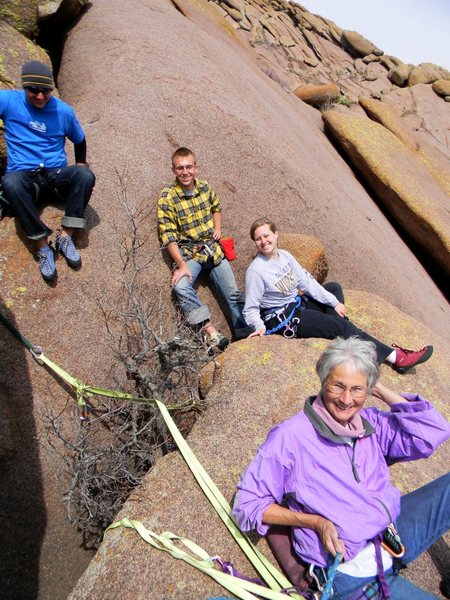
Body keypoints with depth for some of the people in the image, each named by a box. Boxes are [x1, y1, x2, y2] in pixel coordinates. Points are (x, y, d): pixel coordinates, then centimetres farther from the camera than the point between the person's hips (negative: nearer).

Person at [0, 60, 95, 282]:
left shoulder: (64, 111, 3)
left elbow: (79, 140, 20)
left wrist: (81, 165, 12)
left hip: (56, 173, 2)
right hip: (23, 176, -1)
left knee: (86, 176, -30)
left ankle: (65, 237, -25)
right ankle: (43, 247, -32)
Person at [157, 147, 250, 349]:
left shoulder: (205, 187, 3)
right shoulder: (167, 198, -12)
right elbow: (168, 236, -15)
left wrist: (218, 228, 6)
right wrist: (182, 265, -23)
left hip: (212, 247, 4)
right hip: (188, 251, -4)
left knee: (233, 293, 0)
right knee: (181, 286, -32)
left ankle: (245, 333, 11)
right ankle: (210, 330, -27)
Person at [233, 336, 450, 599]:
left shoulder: (371, 423, 4)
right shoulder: (290, 436, -14)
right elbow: (247, 504, -11)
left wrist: (381, 390, -5)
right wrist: (315, 522, -20)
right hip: (349, 571, -6)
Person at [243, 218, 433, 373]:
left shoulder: (284, 255, 0)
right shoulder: (255, 271, -21)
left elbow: (305, 281, 4)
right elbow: (251, 309, -17)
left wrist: (333, 302, 2)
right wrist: (259, 326, -36)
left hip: (298, 304, 9)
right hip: (282, 319, -9)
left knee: (333, 287, 11)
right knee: (340, 325, -13)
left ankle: (341, 337, -4)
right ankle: (396, 357, -6)